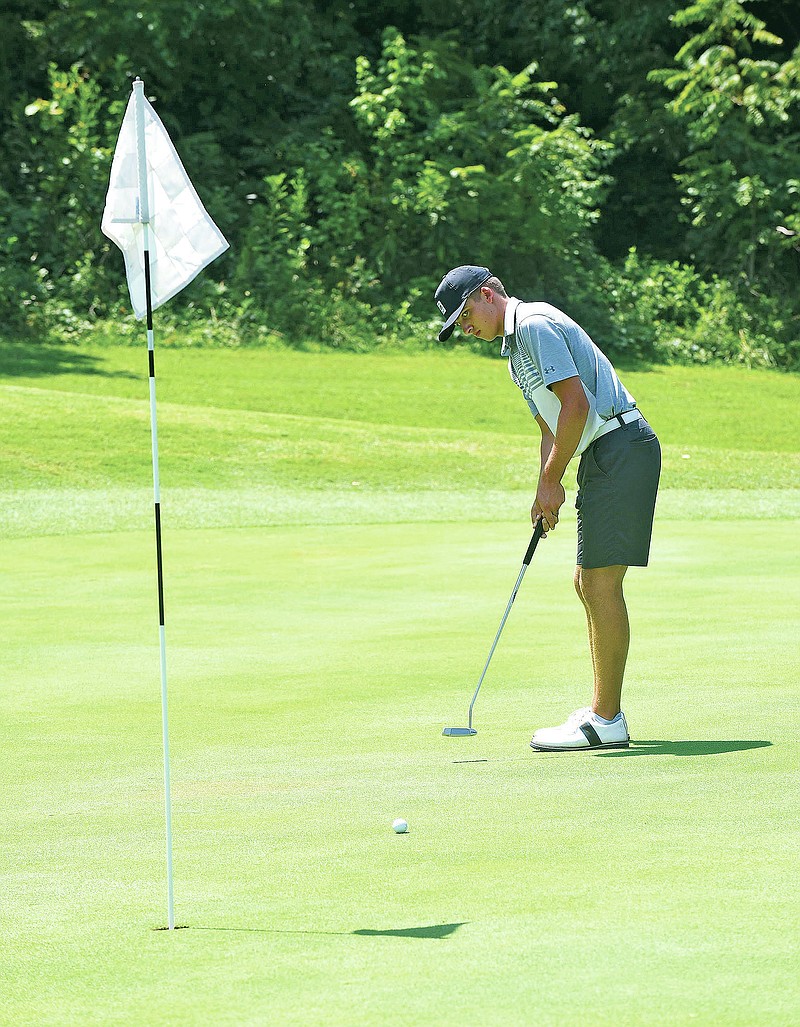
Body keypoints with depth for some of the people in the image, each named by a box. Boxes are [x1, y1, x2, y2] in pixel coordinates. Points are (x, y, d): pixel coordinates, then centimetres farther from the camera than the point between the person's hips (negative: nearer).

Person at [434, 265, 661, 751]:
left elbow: (576, 404, -19)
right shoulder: (516, 348, 22)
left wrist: (552, 479, -11)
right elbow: (552, 427, 25)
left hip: (621, 450, -11)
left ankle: (605, 722, -9)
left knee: (602, 583, -10)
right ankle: (605, 709, 17)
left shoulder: (535, 325, -11)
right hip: (603, 457, 11)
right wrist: (546, 491, 11)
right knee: (589, 583, 13)